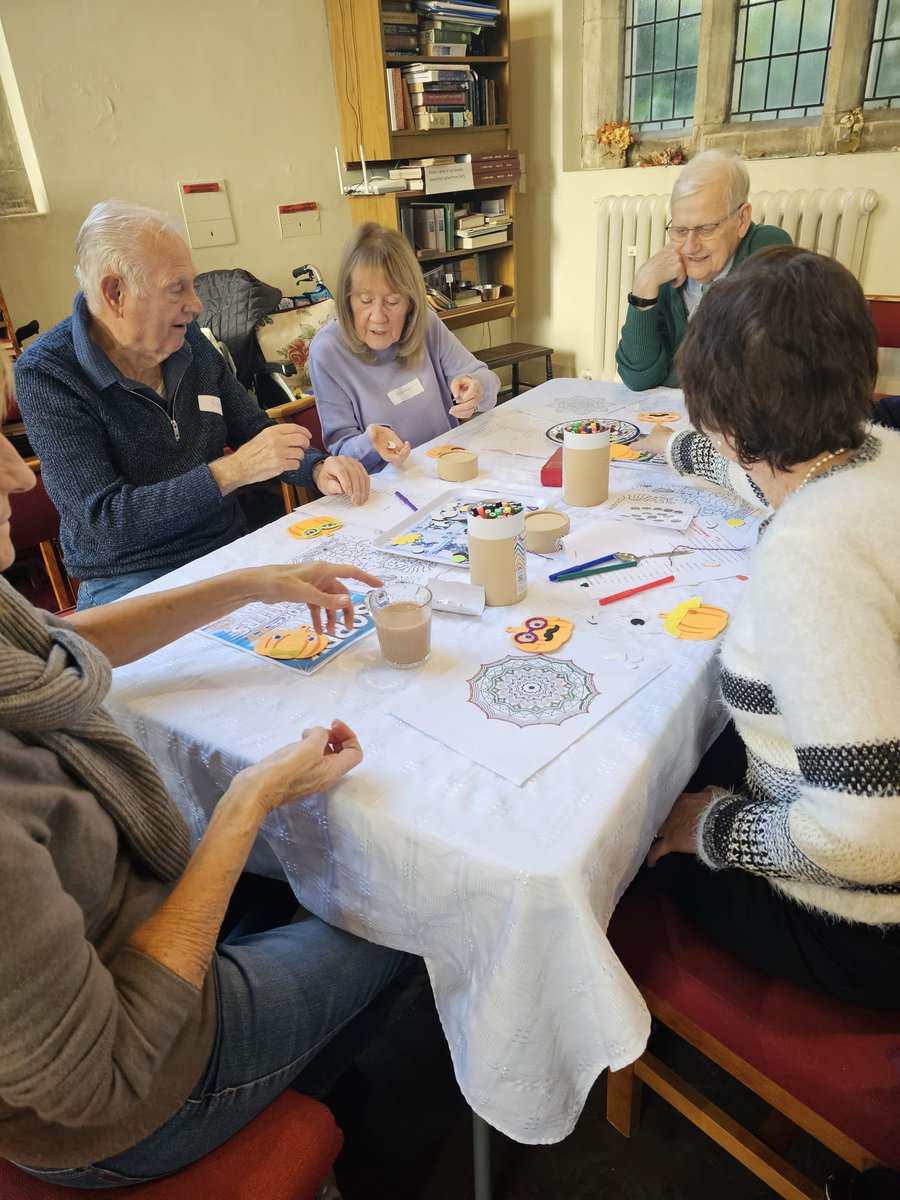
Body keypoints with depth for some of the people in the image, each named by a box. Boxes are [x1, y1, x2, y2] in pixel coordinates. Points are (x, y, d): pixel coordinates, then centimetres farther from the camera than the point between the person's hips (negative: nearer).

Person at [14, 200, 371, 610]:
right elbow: (103, 521, -19)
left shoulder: (188, 340, 4)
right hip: (130, 581, -5)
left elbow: (255, 430, 13)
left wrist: (317, 469, -8)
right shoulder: (46, 374, -12)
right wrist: (232, 471, -26)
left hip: (231, 549, 6)